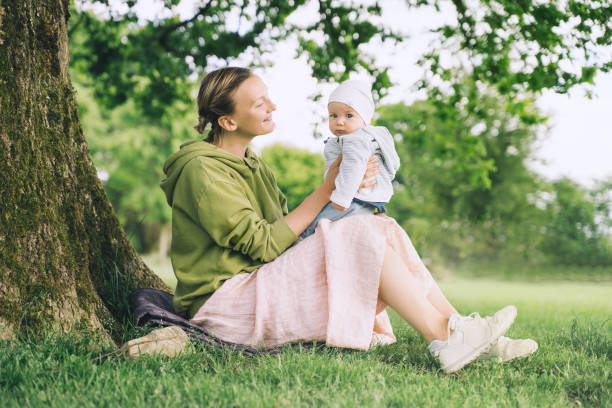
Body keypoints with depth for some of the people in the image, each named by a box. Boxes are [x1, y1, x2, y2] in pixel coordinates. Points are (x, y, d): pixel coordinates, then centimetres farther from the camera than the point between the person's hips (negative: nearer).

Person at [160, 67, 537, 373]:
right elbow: (264, 245, -17)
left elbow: (289, 229, 11)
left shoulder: (252, 164, 18)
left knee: (381, 229, -9)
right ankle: (443, 341, -22)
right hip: (225, 303, -8)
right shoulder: (201, 170, -12)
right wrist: (328, 188, -12)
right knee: (361, 234, -23)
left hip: (267, 285, 8)